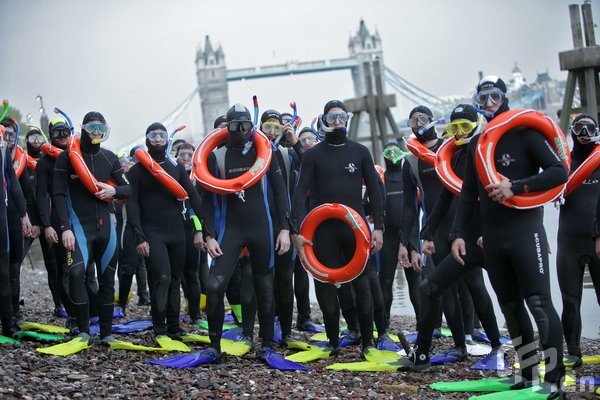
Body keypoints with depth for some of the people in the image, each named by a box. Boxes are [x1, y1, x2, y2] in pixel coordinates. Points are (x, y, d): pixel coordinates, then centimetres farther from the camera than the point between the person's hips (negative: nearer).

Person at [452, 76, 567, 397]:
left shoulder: (524, 133, -3)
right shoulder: (476, 144, 15)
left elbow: (559, 172, -11)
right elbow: (468, 193, 17)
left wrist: (516, 187, -20)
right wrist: (459, 234, 8)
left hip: (525, 231, -6)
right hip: (492, 238, 6)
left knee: (539, 304, -12)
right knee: (511, 308, 9)